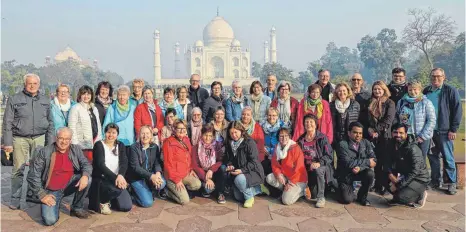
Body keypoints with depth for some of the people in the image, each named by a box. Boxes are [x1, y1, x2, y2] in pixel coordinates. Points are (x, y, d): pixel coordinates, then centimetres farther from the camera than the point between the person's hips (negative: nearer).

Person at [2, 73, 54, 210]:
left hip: (39, 138, 2)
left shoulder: (45, 101, 10)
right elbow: (7, 123, 0)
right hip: (20, 139, -2)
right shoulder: (14, 99, 1)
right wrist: (7, 143, -5)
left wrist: (50, 143, 9)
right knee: (18, 169, 0)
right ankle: (15, 200, 11)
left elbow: (50, 123, 13)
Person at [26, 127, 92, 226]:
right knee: (50, 220, -21)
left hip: (68, 185, 3)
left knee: (87, 179, -22)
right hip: (51, 191, -3)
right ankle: (54, 205, 16)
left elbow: (86, 164, -3)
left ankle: (77, 208, 0)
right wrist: (42, 195, -14)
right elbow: (33, 174, -10)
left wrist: (85, 175, -27)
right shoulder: (44, 152, -10)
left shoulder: (76, 149, 0)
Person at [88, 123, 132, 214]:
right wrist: (115, 177, -29)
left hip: (118, 179, 5)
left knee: (126, 207, -7)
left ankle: (110, 198, 23)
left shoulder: (121, 146, 9)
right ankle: (103, 202, -4)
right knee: (116, 189, -36)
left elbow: (124, 163, -4)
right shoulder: (99, 145, -3)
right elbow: (101, 165, -16)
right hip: (101, 179, -5)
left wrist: (120, 175, -26)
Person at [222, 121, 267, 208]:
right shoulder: (229, 143, 3)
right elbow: (227, 158, 7)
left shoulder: (249, 142, -18)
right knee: (238, 197, 4)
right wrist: (229, 165, -15)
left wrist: (242, 170, -32)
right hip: (238, 172, 7)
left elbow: (253, 162, -22)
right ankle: (259, 188, 24)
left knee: (239, 179, -37)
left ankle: (249, 197, -9)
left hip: (253, 172, -7)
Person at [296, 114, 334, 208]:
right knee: (313, 195, -11)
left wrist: (319, 163, -27)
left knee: (318, 170, -39)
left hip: (322, 167, -3)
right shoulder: (301, 140, 8)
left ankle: (321, 197, -22)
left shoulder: (322, 138, -5)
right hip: (307, 169, 3)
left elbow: (329, 155, -11)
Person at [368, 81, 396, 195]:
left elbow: (388, 120, -9)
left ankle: (385, 185, 4)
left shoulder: (390, 103, 1)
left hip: (385, 136, -4)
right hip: (373, 136, 4)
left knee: (385, 161, -3)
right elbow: (367, 119, 13)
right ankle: (378, 185, 15)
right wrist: (370, 129, -4)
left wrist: (377, 130, -14)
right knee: (376, 161, 6)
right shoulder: (370, 103, 15)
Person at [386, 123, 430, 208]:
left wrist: (398, 185, -28)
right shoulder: (392, 145, -2)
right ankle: (397, 196, 7)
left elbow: (414, 172, -28)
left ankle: (420, 194, 5)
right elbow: (389, 161, -1)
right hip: (403, 175, 7)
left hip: (419, 179, -7)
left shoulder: (412, 149, -24)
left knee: (401, 197, -27)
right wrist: (390, 174, -22)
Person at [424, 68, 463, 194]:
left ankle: (452, 183, 16)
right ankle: (436, 181, 25)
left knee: (448, 158, 3)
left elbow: (458, 110, -6)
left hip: (444, 131, -4)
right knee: (433, 157, 13)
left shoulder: (451, 91, -4)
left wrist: (453, 129, -11)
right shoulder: (426, 91, 9)